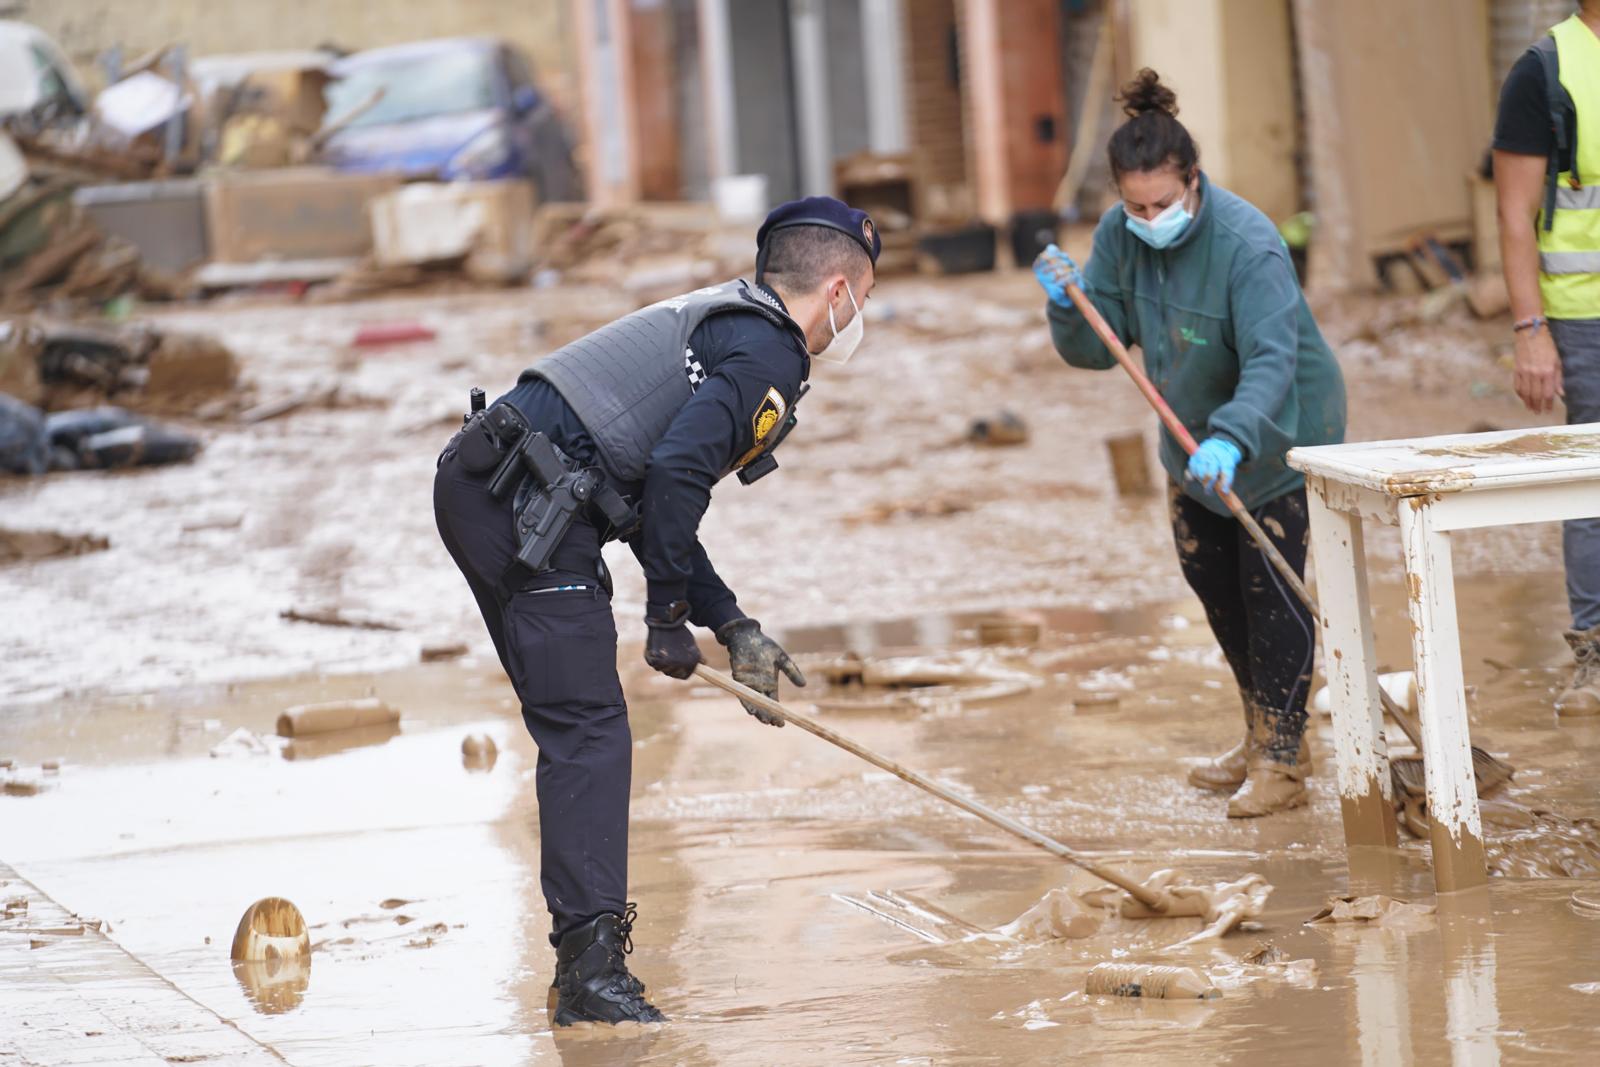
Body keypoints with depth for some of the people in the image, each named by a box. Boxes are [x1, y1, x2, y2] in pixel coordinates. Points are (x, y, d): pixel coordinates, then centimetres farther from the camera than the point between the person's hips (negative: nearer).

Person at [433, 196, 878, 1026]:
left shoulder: (720, 321, 25)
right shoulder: (768, 354, -5)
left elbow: (654, 502, 26)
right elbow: (674, 473, -18)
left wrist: (732, 627, 24)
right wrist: (670, 615, -9)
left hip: (474, 487, 10)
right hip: (528, 501, -10)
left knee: (576, 727, 15)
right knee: (590, 731, -12)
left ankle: (584, 962, 19)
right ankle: (592, 965, -18)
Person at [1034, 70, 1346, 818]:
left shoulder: (1247, 244, -33)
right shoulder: (1119, 236, -13)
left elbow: (1271, 362, -42)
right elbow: (1096, 349, -10)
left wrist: (1230, 440, -57)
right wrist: (1069, 306, -31)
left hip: (1279, 428, -7)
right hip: (1196, 432, 8)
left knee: (1270, 586, -6)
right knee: (1208, 575, 16)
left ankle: (1281, 761, 4)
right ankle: (1263, 733, 33)